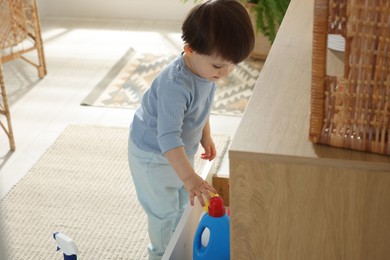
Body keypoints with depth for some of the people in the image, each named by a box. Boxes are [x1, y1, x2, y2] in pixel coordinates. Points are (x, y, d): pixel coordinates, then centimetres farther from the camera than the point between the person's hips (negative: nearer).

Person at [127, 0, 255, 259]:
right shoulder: (176, 85, -40)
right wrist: (189, 176, -50)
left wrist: (206, 135, 14)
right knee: (165, 209, 6)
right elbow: (167, 136, -44)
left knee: (183, 200, 24)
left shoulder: (207, 69, -12)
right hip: (153, 153, -8)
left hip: (180, 150, 8)